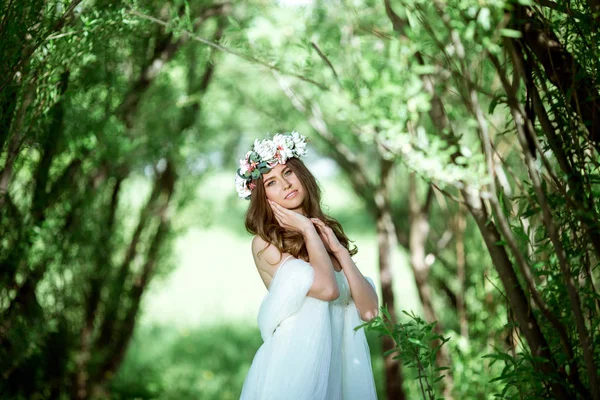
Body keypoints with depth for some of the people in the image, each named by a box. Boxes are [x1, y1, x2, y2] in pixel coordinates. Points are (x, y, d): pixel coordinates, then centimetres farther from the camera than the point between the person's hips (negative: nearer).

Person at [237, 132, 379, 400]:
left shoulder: (329, 232, 9)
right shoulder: (265, 244, -6)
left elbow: (369, 310, 1)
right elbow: (327, 288, -21)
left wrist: (339, 250, -5)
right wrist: (308, 231, -9)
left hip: (339, 365, 5)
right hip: (294, 365, -5)